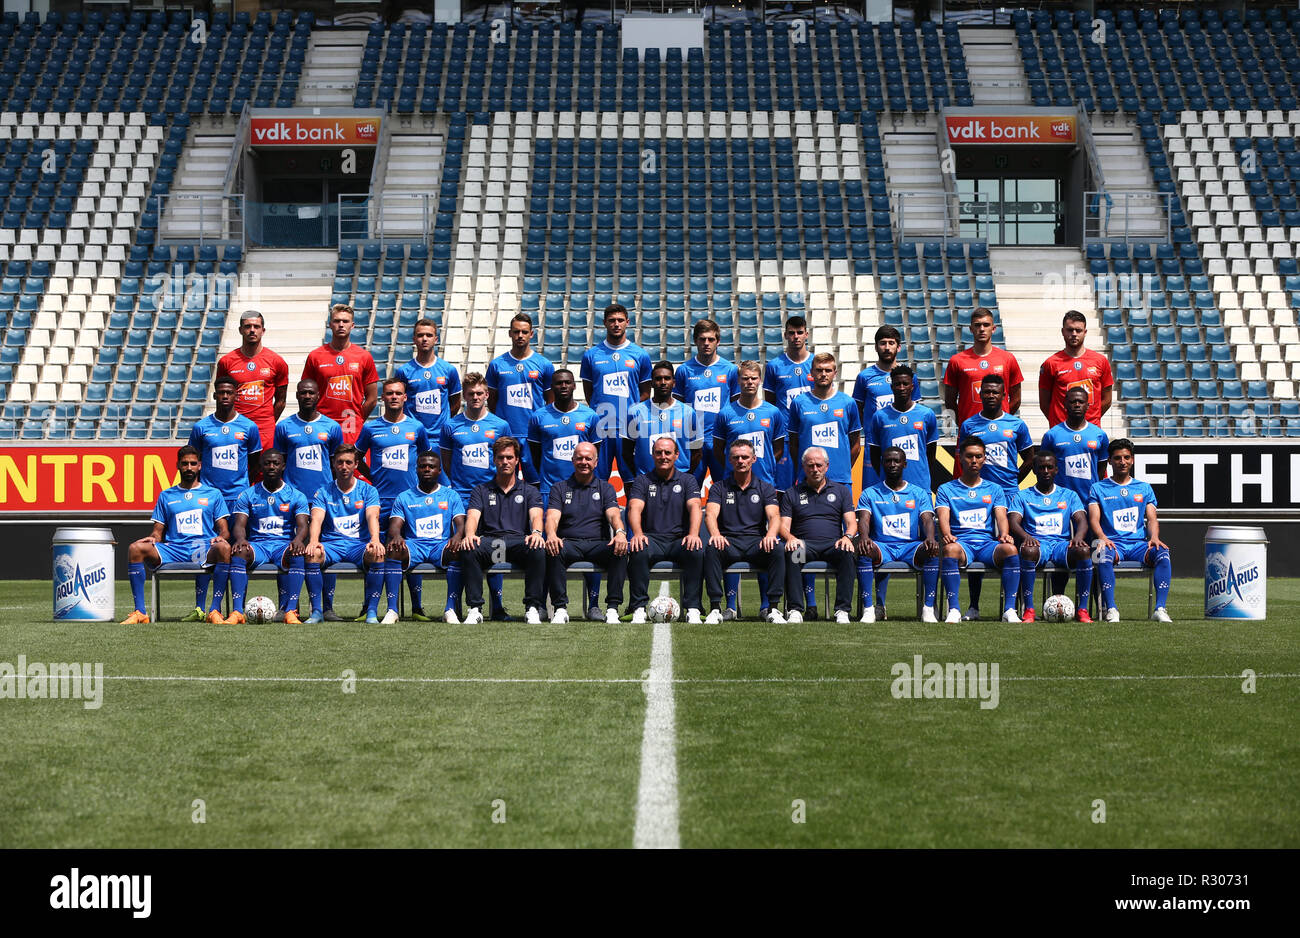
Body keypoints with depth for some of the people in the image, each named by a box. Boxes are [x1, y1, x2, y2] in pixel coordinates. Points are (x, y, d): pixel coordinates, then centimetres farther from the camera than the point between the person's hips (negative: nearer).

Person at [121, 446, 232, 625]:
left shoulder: (213, 494, 18)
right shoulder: (166, 496, 23)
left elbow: (224, 530, 11)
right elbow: (158, 531, 19)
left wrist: (221, 537, -13)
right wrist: (152, 537, -6)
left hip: (204, 549, -2)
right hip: (173, 549, 2)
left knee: (224, 548, -37)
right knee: (135, 548, -24)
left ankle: (215, 610, -36)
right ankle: (140, 612, -28)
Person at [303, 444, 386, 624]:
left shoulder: (368, 491, 9)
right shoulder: (322, 492, 10)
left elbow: (372, 517, -8)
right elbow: (316, 519, -5)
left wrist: (375, 540, -30)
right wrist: (313, 541, -29)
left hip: (360, 544, -1)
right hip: (331, 545, 1)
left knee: (377, 553, -35)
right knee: (311, 553, -33)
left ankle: (372, 611, -31)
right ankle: (316, 611, -26)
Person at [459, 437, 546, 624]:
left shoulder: (529, 491, 19)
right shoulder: (481, 490, 20)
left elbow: (536, 515, 0)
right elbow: (473, 516, 2)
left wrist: (536, 532, -26)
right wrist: (470, 534, -23)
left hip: (519, 541, 0)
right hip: (489, 541, 0)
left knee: (538, 549, -35)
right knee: (468, 549, -33)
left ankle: (533, 607, -29)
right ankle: (475, 608, -29)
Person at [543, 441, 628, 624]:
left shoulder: (605, 488, 17)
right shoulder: (559, 488, 16)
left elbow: (614, 514, -1)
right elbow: (552, 516, -1)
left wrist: (620, 532, -26)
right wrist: (551, 535, -26)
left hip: (598, 544, 0)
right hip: (569, 543, 0)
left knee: (620, 549, -32)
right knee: (553, 550, -35)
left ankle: (612, 608, -31)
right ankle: (560, 608, -31)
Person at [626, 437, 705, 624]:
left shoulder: (687, 480, 13)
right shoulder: (642, 481, 12)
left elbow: (694, 507, -4)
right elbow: (635, 508, -4)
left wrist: (693, 534, -26)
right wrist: (638, 534, -26)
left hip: (679, 539, 0)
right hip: (652, 539, 0)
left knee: (696, 551, -33)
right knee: (637, 550, -34)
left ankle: (692, 609, -27)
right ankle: (639, 608, -28)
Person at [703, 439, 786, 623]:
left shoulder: (765, 488, 14)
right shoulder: (719, 488, 13)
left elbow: (774, 516, -3)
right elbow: (710, 514, -4)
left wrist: (770, 535, -28)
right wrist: (716, 535, -28)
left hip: (756, 542, 0)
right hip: (728, 542, 0)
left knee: (777, 550, -32)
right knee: (711, 548, -34)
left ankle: (773, 607, -29)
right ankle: (716, 608, -32)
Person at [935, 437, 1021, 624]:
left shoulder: (995, 489, 20)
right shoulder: (946, 489, 15)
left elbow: (1001, 517, 5)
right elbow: (943, 517, -1)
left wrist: (1004, 535, -19)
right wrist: (947, 535, -25)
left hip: (987, 542, 2)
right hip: (961, 541, -1)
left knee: (1010, 549, -32)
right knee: (950, 549, -38)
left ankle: (1009, 610, -32)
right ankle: (954, 610, -38)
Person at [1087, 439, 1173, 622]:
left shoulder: (1144, 488, 20)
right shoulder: (1098, 489, 14)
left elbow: (1152, 518, 10)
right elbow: (1094, 519, 1)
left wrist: (1154, 537, -13)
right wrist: (1103, 538, -21)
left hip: (1139, 543, 2)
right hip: (1113, 542, -2)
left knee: (1163, 553, -30)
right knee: (1104, 556, -38)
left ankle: (1160, 609, -35)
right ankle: (1111, 609, -41)